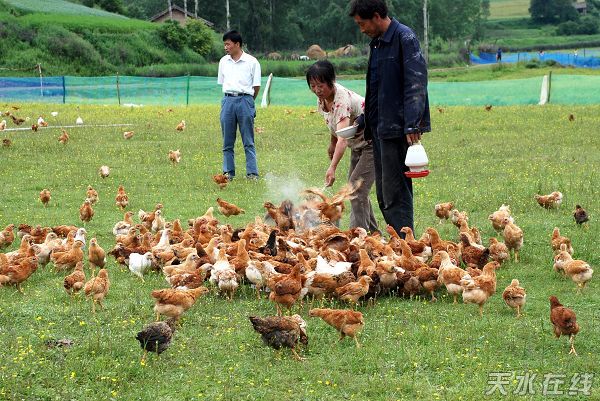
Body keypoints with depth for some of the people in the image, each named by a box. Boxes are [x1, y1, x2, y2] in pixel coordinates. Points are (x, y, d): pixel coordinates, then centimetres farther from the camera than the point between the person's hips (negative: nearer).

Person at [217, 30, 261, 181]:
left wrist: (248, 100, 7)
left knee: (248, 141, -3)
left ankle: (252, 173, -2)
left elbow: (256, 85, 2)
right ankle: (228, 172, 11)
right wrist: (230, 97, 12)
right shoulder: (223, 61, 11)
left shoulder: (251, 62, -1)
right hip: (228, 100, 4)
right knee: (227, 141, 5)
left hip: (245, 100, -4)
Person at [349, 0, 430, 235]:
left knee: (395, 195, -10)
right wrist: (366, 120, 18)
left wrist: (412, 126, -24)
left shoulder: (404, 38, -11)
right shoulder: (376, 43, 17)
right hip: (380, 128, 9)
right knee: (384, 196, 10)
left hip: (398, 128, -9)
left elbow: (416, 85, -18)